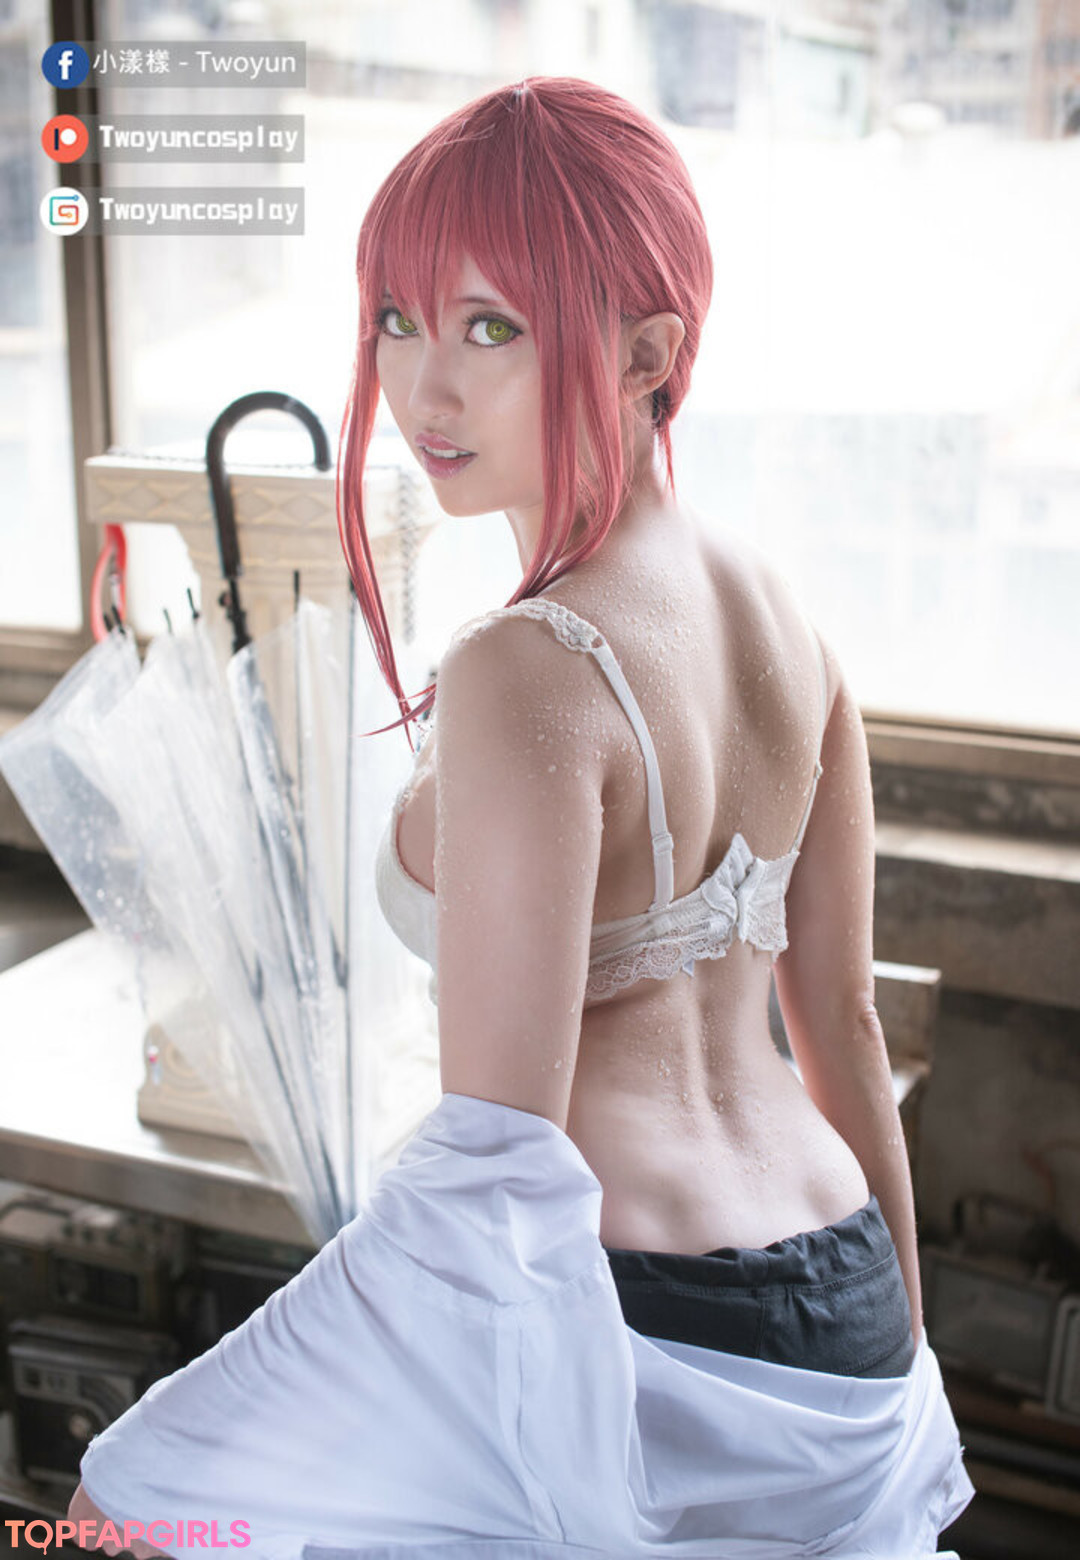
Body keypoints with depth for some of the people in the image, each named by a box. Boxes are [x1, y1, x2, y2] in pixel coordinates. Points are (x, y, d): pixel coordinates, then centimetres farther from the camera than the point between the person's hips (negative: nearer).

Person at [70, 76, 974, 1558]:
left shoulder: (526, 674, -22)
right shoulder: (789, 622, 1)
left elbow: (502, 1161, -23)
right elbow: (844, 1020, 8)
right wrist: (899, 1348, 18)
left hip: (614, 1314, -7)